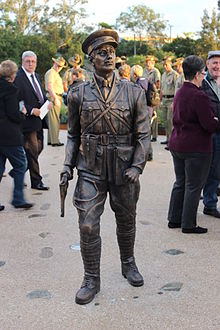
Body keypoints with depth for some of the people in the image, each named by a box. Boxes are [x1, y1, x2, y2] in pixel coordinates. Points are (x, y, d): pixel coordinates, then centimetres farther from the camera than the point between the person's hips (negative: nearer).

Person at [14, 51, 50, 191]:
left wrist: (47, 102, 3)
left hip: (39, 118, 9)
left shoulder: (36, 76, 14)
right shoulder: (18, 77, -13)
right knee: (32, 150, -1)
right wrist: (31, 110, -22)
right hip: (28, 121, -9)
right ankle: (36, 181, 10)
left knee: (39, 147, 16)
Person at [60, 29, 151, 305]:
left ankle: (128, 264, 41)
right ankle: (91, 279, 16)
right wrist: (68, 165, -2)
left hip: (124, 170, 1)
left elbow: (143, 134, 0)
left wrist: (137, 166, -10)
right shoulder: (78, 95, 0)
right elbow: (73, 134, 8)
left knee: (126, 222, 16)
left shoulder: (134, 93, -2)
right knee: (87, 226, -2)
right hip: (90, 171, 0)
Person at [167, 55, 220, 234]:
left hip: (177, 144, 9)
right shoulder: (199, 96, -20)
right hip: (196, 148, -9)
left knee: (180, 183, 18)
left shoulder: (179, 93, 9)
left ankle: (174, 219, 25)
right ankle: (188, 224, 11)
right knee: (193, 186, 3)